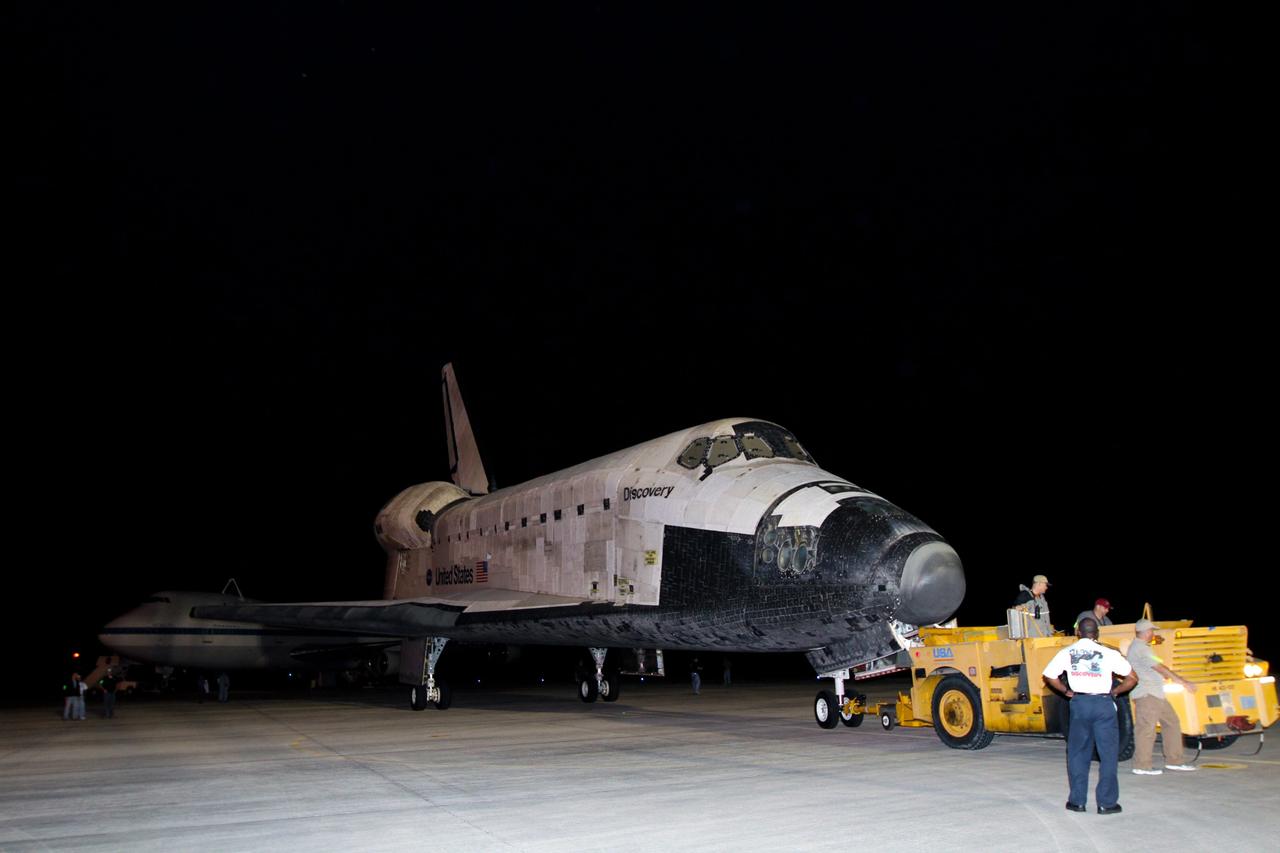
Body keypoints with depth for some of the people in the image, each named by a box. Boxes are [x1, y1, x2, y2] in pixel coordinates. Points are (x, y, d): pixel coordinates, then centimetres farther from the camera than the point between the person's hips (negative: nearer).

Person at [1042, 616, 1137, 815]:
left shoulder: (1067, 653, 1)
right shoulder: (1109, 654, -4)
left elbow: (1049, 676, 5)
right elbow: (1132, 678, -2)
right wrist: (1114, 692, 9)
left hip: (1079, 703, 2)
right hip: (1103, 704, -2)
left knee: (1078, 753, 12)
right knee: (1108, 754, 6)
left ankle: (1077, 801, 15)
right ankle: (1106, 803, 7)